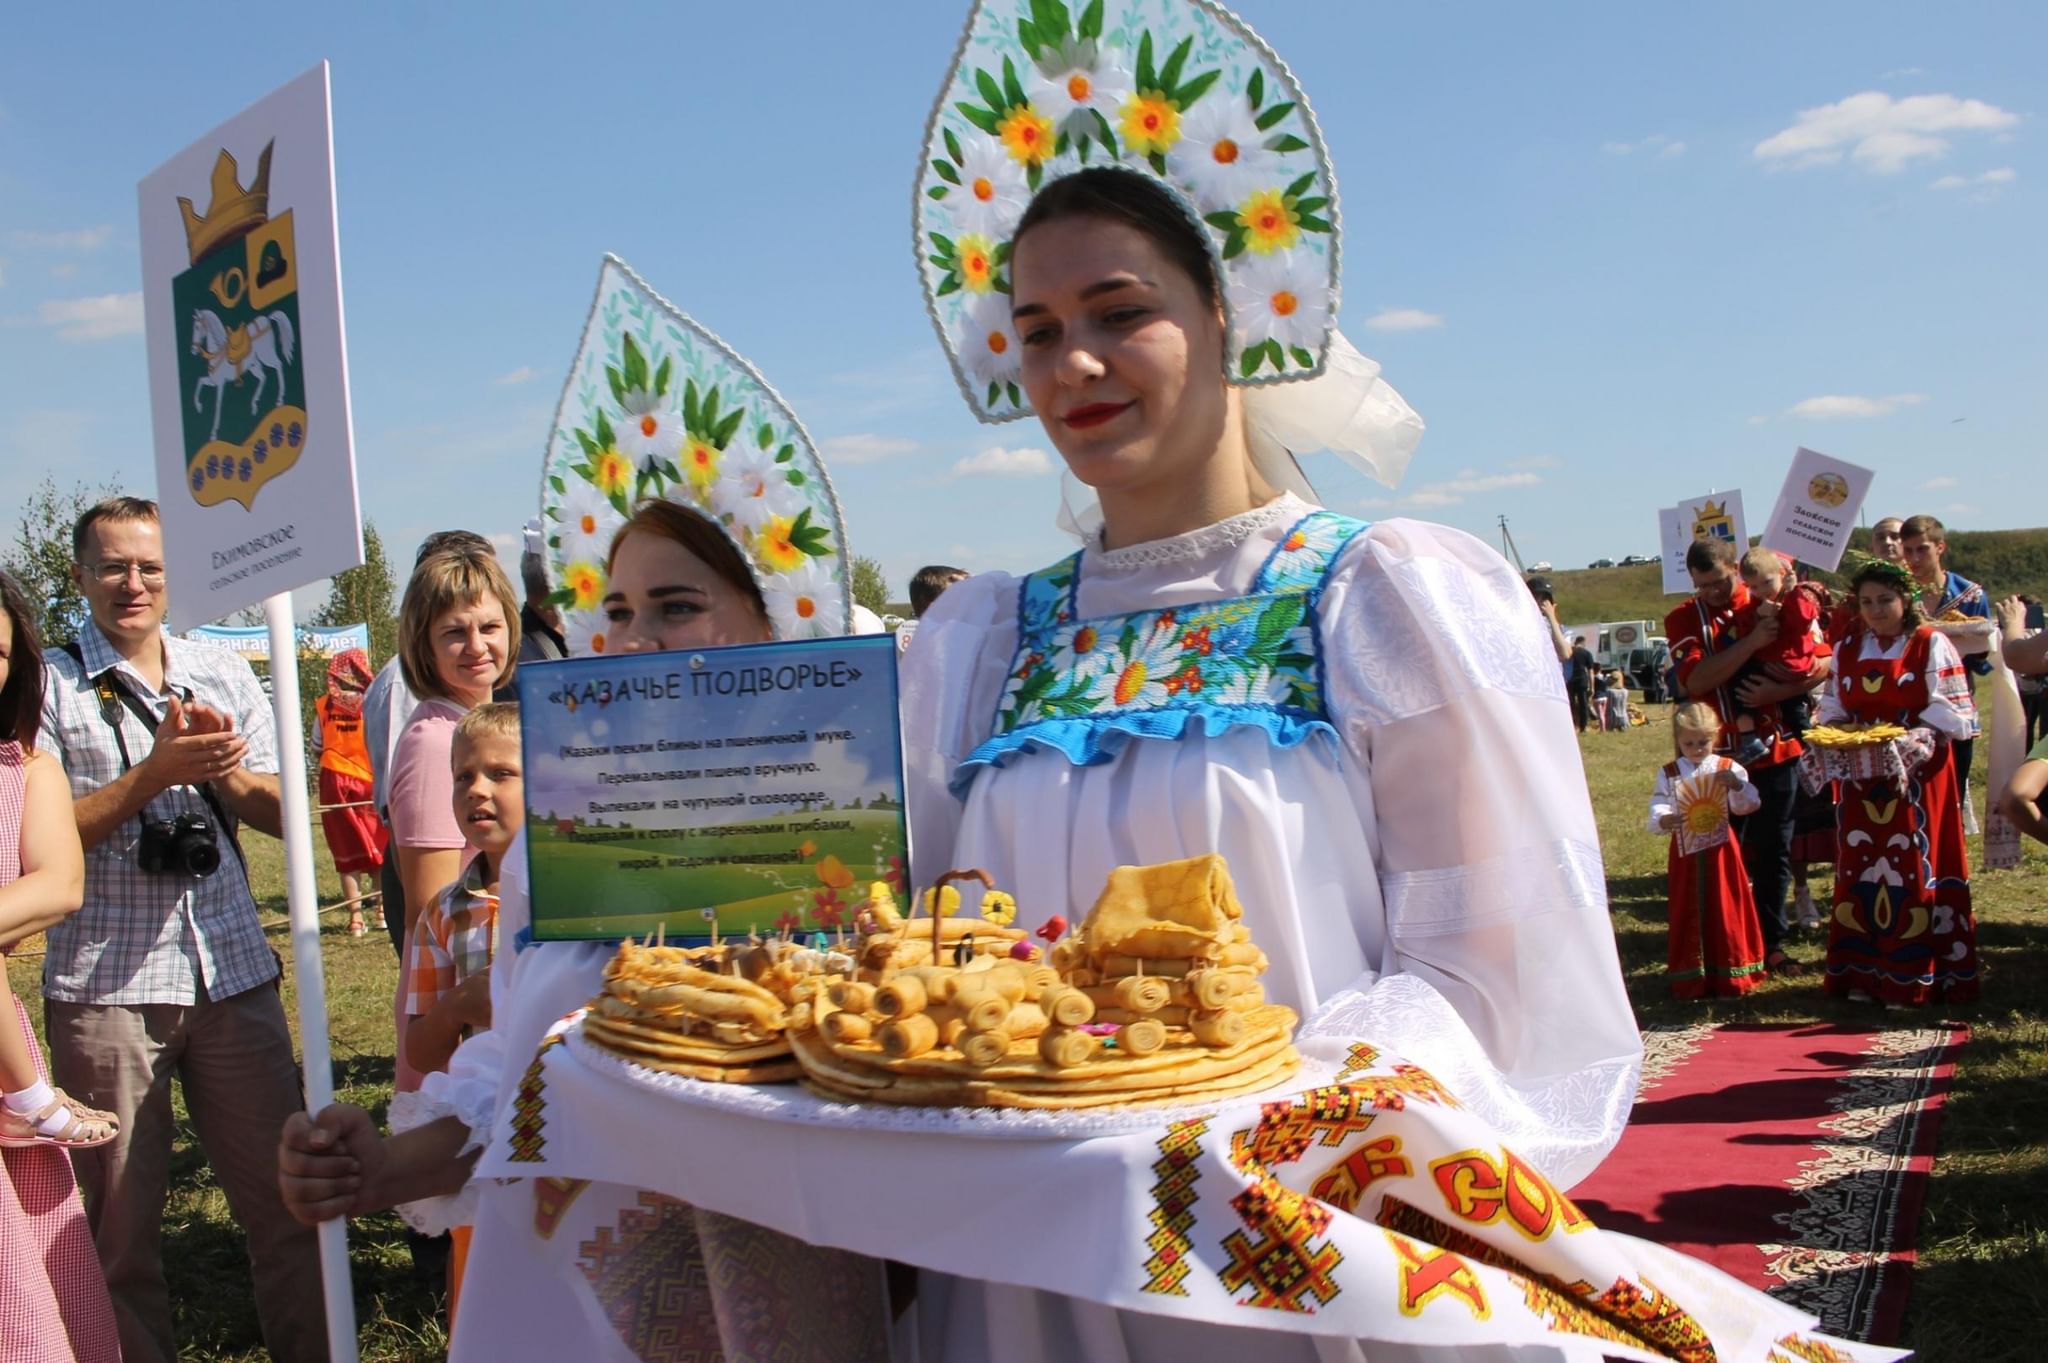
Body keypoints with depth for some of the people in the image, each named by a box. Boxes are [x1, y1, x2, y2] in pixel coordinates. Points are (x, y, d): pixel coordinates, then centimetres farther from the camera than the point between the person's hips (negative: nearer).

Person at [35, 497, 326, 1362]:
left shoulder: (225, 675, 12)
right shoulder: (46, 685, 2)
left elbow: (284, 815, 11)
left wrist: (227, 772, -9)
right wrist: (154, 773, -15)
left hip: (232, 971, 3)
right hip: (102, 985, -2)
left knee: (281, 1189, 7)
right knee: (120, 1215, 7)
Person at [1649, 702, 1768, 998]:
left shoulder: (1727, 768, 1)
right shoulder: (1668, 774, 2)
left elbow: (1747, 805, -4)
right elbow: (1658, 808, -8)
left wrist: (1737, 784, -23)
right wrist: (1662, 821, -31)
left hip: (1720, 853, 0)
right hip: (1685, 854, 0)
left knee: (1724, 911, 4)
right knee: (1689, 915, 4)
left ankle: (1730, 973, 16)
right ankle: (1691, 979, 11)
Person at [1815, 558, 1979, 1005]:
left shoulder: (1932, 645, -2)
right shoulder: (1846, 650, 12)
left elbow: (1952, 711, -8)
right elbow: (1832, 711, 15)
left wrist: (1912, 741, -22)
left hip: (1917, 776, -4)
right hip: (1861, 780, 5)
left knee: (1913, 870, -5)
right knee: (1861, 870, 5)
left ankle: (1913, 977, 1)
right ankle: (1863, 972, 11)